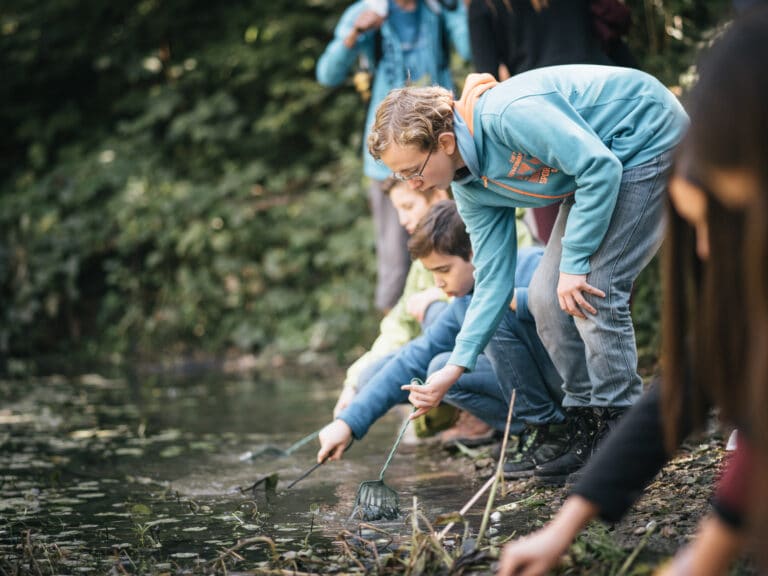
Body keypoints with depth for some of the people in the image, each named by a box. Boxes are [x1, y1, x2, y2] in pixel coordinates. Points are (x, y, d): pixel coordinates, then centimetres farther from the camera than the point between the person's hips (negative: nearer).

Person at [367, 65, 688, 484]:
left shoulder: (509, 113, -32)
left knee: (593, 290, -18)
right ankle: (588, 432, 11)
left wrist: (574, 264, -25)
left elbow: (601, 168, -30)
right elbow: (494, 280, 0)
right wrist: (456, 367, -5)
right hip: (600, 161, 9)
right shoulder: (471, 190, -4)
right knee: (547, 297, 1)